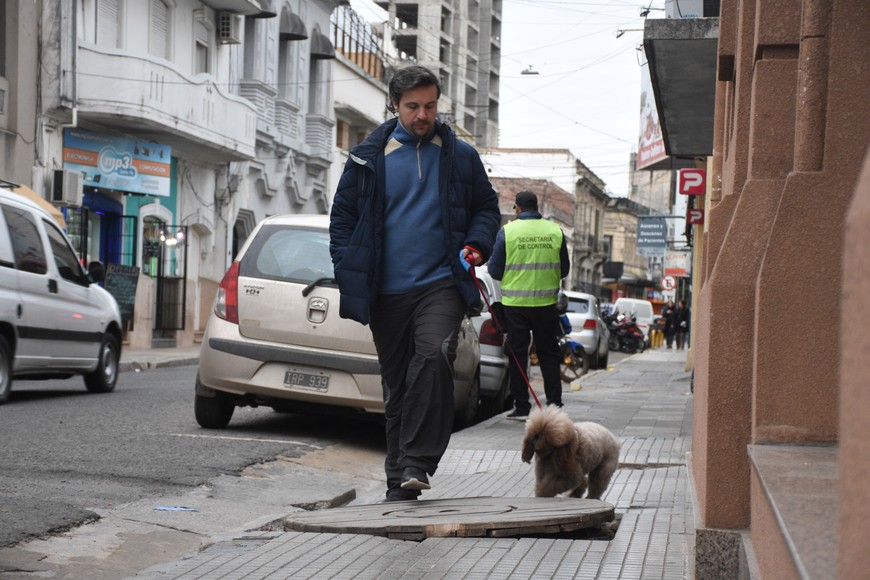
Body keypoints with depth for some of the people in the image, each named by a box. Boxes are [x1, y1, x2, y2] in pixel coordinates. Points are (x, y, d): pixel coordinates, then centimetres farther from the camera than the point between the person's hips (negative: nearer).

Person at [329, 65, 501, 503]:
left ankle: (416, 462, -22)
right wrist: (350, 275, 1)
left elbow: (487, 208, 19)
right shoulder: (368, 159, 7)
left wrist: (476, 244, -2)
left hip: (441, 285, -1)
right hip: (387, 292, 2)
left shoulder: (461, 157, 8)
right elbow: (342, 217, 12)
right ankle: (400, 479, 19)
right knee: (396, 384, 8)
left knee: (434, 356, -27)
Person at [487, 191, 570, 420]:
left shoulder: (507, 231, -6)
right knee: (548, 353, 12)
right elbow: (564, 269, 8)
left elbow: (495, 270, -2)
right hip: (546, 303, 2)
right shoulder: (555, 231, 1)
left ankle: (522, 406, 5)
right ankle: (554, 403, 9)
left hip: (515, 303, -2)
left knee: (518, 354, 5)